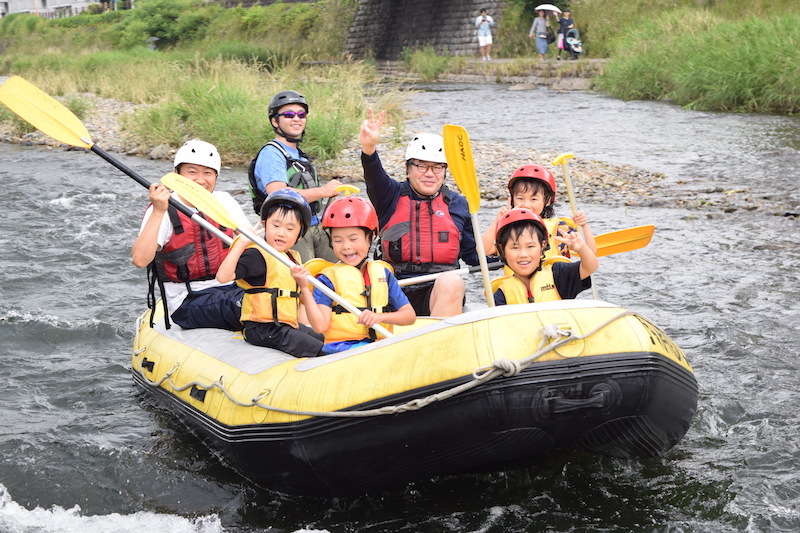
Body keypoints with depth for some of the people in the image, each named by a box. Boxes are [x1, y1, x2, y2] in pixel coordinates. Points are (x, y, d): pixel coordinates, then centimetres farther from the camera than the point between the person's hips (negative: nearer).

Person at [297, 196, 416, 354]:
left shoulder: (383, 273, 14)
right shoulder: (329, 277, 3)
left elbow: (410, 315, 9)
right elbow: (320, 325, -9)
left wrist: (379, 317, -9)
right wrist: (304, 288, -17)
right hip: (341, 346, -4)